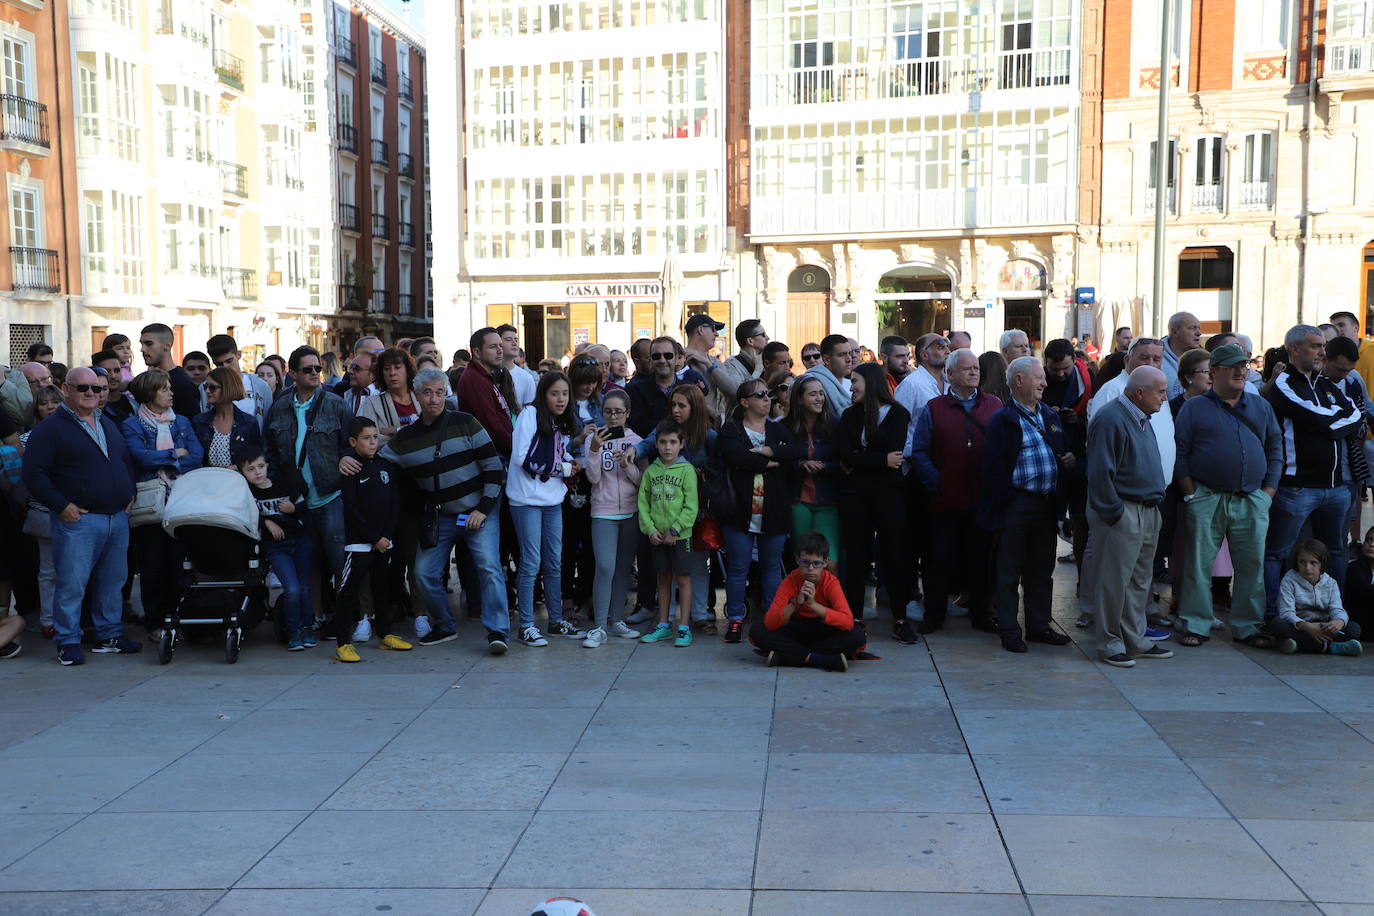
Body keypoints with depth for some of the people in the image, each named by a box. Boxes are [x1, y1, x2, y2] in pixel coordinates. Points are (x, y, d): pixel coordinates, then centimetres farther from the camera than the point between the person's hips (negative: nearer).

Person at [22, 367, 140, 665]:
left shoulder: (108, 425, 18)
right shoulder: (51, 428, -4)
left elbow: (125, 463, 27)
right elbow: (33, 473, -10)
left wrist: (129, 494, 12)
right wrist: (62, 506, -15)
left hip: (118, 518, 6)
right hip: (78, 519, -6)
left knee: (113, 581, 11)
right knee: (71, 583, -3)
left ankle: (110, 634, 22)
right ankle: (68, 642, 7)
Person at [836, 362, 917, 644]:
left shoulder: (897, 413, 1)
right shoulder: (850, 415, 11)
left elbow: (894, 454, -14)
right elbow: (844, 455, -4)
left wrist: (859, 460, -9)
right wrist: (881, 460, -11)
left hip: (888, 492, -3)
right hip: (854, 493, 3)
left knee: (893, 554, 2)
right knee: (856, 555, 5)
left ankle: (900, 621, 10)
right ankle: (854, 618, 13)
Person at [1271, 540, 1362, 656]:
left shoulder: (1330, 583, 6)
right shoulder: (1289, 581, -5)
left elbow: (1337, 609, -9)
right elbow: (1286, 612, -17)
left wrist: (1339, 622, -35)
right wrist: (1307, 626, -37)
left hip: (1322, 628, 3)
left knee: (1354, 628, -19)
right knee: (1276, 623, -34)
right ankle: (1330, 647, -37)